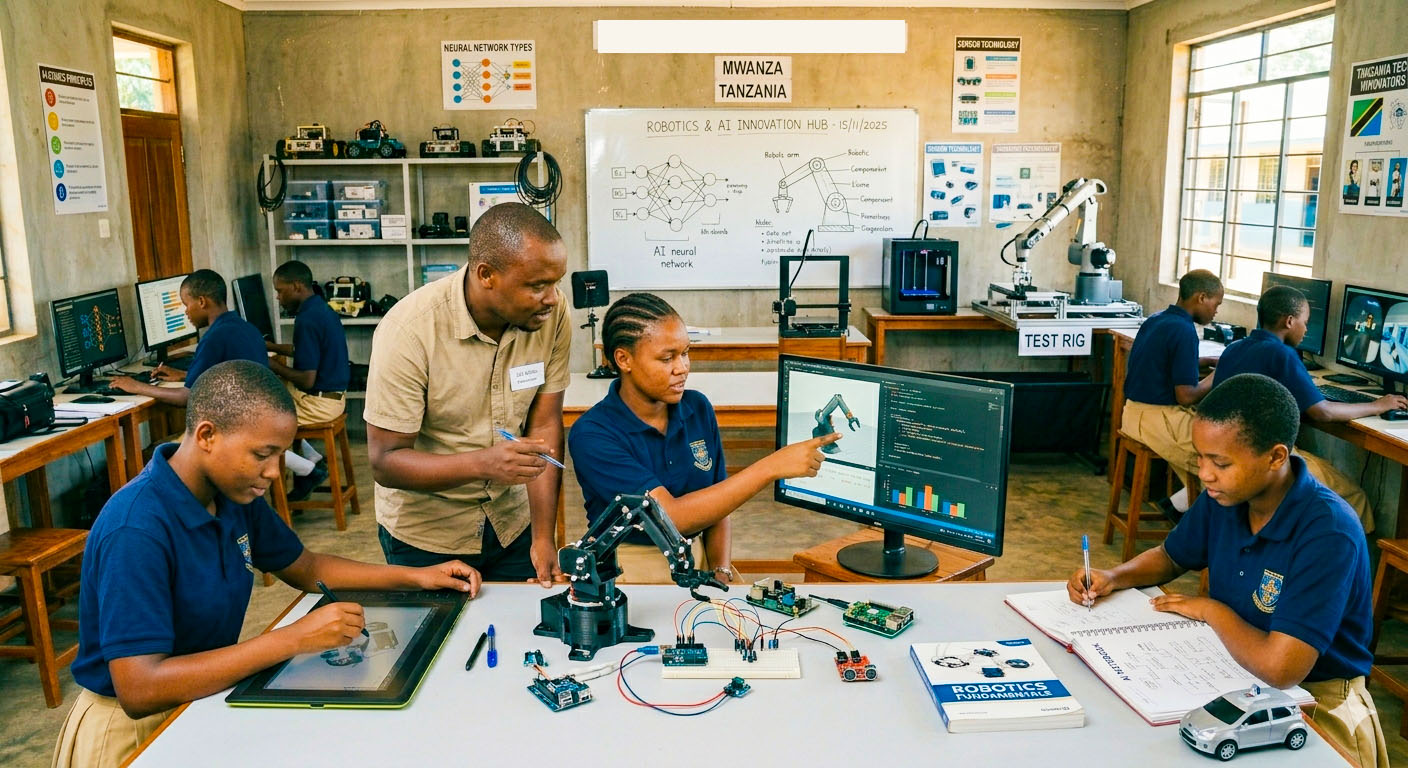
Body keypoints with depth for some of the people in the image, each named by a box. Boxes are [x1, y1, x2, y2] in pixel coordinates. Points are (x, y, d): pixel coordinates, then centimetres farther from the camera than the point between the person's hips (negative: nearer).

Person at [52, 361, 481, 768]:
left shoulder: (236, 495, -2)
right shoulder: (135, 530, -26)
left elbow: (305, 570, 12)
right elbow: (139, 690, -31)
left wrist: (412, 577, 0)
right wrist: (293, 639, -33)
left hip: (209, 692, 7)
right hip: (136, 726, -7)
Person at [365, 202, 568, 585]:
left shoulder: (552, 315, -14)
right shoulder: (408, 330, -24)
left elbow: (544, 427, -10)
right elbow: (385, 462, -21)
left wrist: (544, 538, -14)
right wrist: (483, 463, -37)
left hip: (512, 523, 3)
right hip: (426, 534, -3)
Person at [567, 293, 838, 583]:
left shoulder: (698, 408, 2)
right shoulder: (591, 435, -15)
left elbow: (717, 503, 11)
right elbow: (672, 517, -23)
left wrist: (722, 572, -6)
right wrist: (772, 467, -26)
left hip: (698, 559, 5)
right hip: (629, 569, -4)